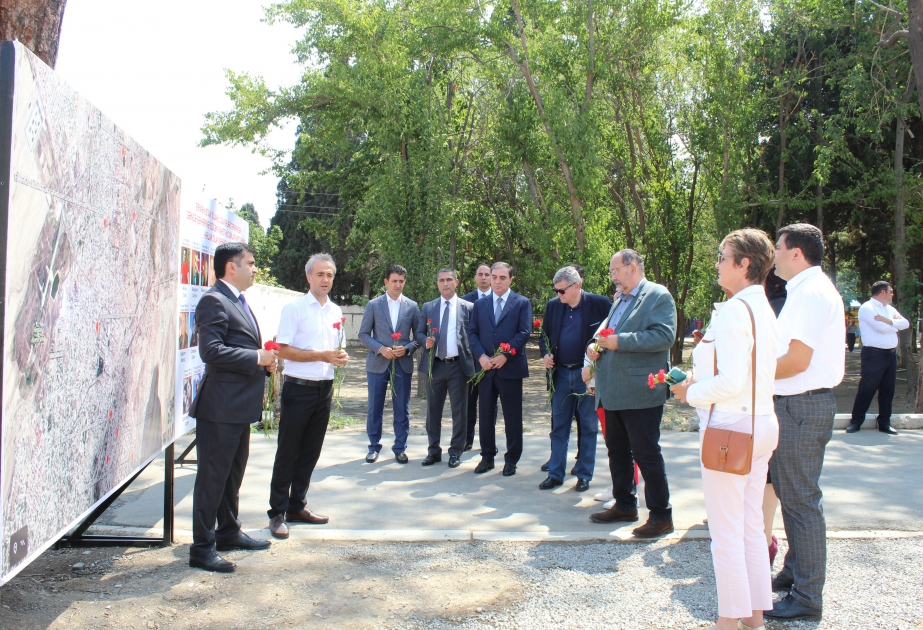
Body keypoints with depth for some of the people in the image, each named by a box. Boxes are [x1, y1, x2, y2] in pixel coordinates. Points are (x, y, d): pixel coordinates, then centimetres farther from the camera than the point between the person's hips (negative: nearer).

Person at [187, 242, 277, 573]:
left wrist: (264, 361, 6)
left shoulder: (239, 301, 17)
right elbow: (211, 351, -24)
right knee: (212, 476, -1)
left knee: (233, 472, 20)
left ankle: (229, 532, 35)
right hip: (220, 407, -10)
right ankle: (202, 548, 9)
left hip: (240, 406, 10)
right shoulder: (213, 301, -15)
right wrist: (256, 357, -20)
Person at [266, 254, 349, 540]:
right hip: (298, 387, -6)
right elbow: (284, 350, -12)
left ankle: (296, 506, 25)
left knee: (310, 451, 13)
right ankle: (277, 512, 10)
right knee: (287, 452, 1)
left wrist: (341, 356, -1)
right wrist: (321, 355, -18)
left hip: (325, 388, 6)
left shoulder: (336, 312, 12)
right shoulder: (294, 308, -6)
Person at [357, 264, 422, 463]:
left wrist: (407, 348, -12)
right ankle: (374, 446, 20)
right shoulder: (373, 305, 2)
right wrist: (381, 349, -13)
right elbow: (363, 335, 1)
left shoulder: (412, 306, 4)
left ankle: (400, 448, 17)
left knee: (402, 409, 5)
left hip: (403, 363, 0)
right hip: (378, 363, 0)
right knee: (375, 407, 6)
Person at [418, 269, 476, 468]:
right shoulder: (428, 307, 10)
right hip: (435, 365, 2)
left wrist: (472, 362, -6)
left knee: (459, 411, 4)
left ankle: (456, 452, 15)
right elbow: (419, 333, 11)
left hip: (458, 365, -2)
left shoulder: (468, 307, 3)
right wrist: (426, 341, -11)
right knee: (433, 410, 8)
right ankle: (434, 450, 20)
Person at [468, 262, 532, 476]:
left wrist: (505, 355, -15)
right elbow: (472, 332, 7)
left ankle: (511, 459, 14)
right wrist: (481, 356, -9)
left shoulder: (522, 303, 3)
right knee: (486, 414, 8)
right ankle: (487, 456, 19)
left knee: (512, 416, 3)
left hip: (511, 367, -3)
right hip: (485, 367, 3)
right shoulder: (480, 304, 12)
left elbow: (524, 332, -6)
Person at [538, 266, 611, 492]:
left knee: (588, 427, 7)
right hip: (561, 373, 4)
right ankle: (555, 474, 18)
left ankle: (584, 475, 17)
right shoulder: (553, 305, 4)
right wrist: (545, 354, -3)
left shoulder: (599, 304, -8)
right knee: (558, 426, 9)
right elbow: (544, 335, 15)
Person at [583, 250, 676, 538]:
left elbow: (664, 336, -20)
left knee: (646, 454, -2)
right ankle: (624, 505, 29)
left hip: (640, 393, -9)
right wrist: (596, 347, 5)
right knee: (617, 450, 15)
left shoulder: (658, 296, -8)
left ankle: (661, 516, 9)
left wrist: (619, 341, -22)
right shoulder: (619, 300, 19)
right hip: (613, 392, 9)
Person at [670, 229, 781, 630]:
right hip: (761, 425, 9)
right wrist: (700, 378, 13)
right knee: (751, 528, 17)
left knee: (726, 533, 3)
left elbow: (731, 382, -25)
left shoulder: (733, 311, -19)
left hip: (730, 430, -9)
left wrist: (691, 392, -9)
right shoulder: (764, 308, 9)